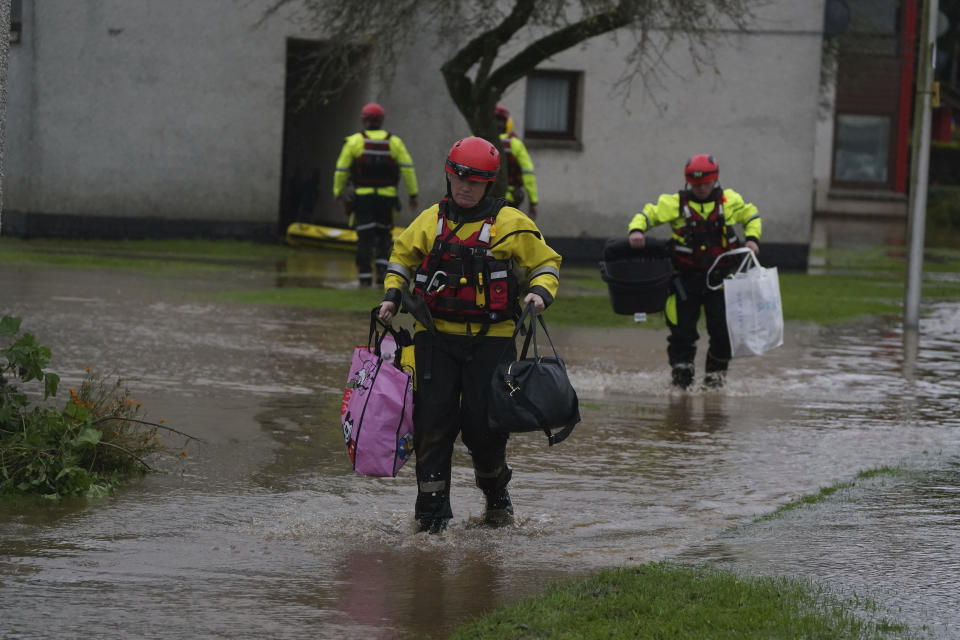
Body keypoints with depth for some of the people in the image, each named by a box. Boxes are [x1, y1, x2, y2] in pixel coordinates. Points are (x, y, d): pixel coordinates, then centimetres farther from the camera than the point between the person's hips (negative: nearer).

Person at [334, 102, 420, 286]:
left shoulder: (354, 142, -2)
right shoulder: (394, 142, 2)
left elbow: (341, 170, -1)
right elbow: (408, 168, -3)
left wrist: (338, 194, 8)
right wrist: (413, 194, 1)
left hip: (362, 197, -1)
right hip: (386, 197, 1)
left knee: (365, 238, 2)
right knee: (383, 234, 16)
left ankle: (365, 277, -4)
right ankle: (382, 267, -3)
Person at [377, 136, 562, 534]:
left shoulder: (510, 223, -1)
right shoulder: (431, 221, 9)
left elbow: (546, 262, 7)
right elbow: (402, 256, 23)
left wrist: (540, 292, -12)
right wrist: (392, 293, 8)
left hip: (490, 340, -2)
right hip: (436, 336, 2)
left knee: (483, 425, -2)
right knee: (433, 422, -4)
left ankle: (496, 494, 26)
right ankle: (432, 509, 4)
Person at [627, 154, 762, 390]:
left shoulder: (730, 202, 3)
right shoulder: (675, 203, -2)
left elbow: (751, 216, 19)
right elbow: (647, 215, 0)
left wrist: (752, 238, 1)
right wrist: (636, 230, -21)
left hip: (720, 277, 1)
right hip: (685, 278, -1)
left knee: (722, 330, -1)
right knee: (682, 330, -5)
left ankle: (715, 376, 18)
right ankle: (681, 377, 7)